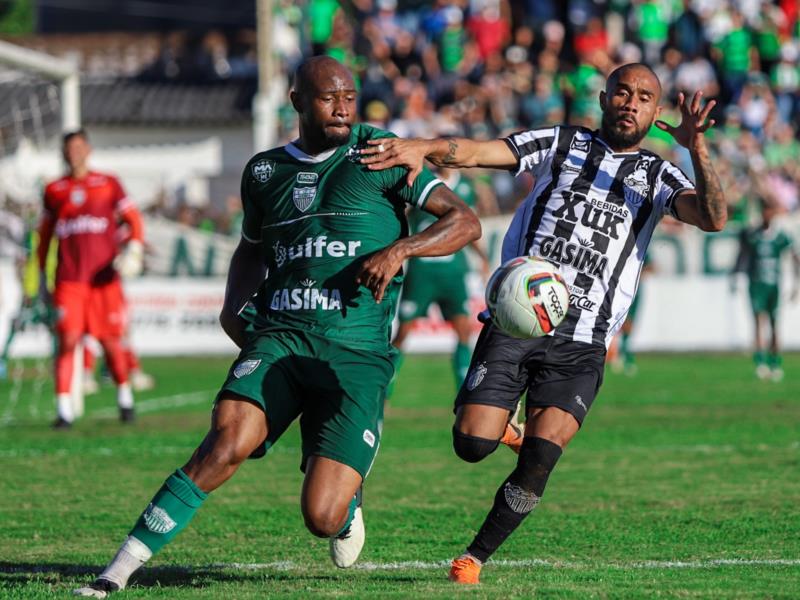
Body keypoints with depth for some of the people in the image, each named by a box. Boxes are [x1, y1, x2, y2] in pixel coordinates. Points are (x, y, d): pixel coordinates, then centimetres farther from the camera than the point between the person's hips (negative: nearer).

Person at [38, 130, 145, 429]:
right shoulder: (54, 190, 11)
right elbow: (45, 234, 19)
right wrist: (42, 274, 17)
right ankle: (64, 410, -9)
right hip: (69, 279, 0)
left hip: (104, 278, 0)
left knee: (111, 342, 4)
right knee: (67, 341, -11)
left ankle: (124, 397, 27)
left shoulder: (108, 184, 6)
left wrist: (135, 248, -10)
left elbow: (133, 219, 8)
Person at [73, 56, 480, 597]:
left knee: (322, 519, -13)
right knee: (228, 443, -28)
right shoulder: (265, 171, 16)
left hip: (357, 354, -2)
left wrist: (399, 249, -15)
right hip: (279, 338, 2)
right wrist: (236, 303, 13)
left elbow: (466, 222, 2)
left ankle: (348, 498, 27)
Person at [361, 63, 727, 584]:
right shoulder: (561, 144, 13)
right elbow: (475, 152, 4)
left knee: (539, 460, -15)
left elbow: (713, 218, -5)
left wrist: (697, 150, -19)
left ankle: (477, 556, 4)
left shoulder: (657, 177, 13)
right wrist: (423, 146, -17)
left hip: (580, 347, 0)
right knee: (473, 444, -11)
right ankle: (503, 423, 25)